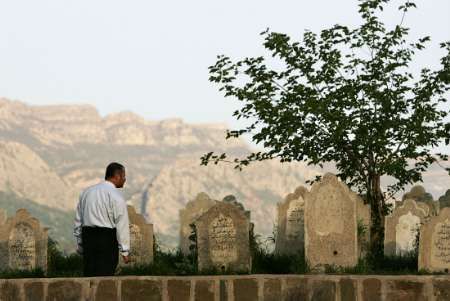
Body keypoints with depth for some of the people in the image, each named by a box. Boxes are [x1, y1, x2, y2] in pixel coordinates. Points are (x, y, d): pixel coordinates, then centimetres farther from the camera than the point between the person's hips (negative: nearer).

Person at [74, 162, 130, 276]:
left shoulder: (86, 192, 13)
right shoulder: (116, 196, -8)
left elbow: (78, 221, 16)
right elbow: (122, 225, -9)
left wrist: (80, 245, 21)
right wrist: (125, 251, -4)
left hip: (87, 237, 6)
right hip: (107, 239, -6)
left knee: (89, 276, 7)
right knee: (105, 278, -5)